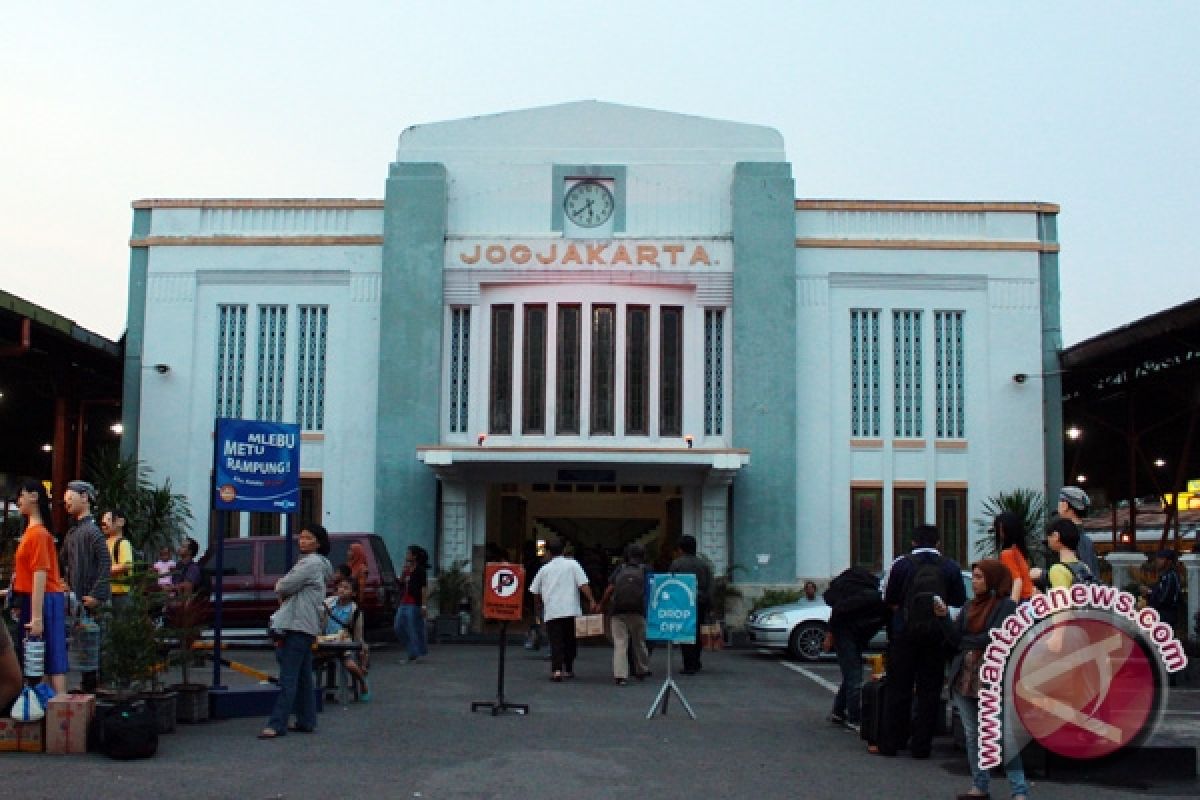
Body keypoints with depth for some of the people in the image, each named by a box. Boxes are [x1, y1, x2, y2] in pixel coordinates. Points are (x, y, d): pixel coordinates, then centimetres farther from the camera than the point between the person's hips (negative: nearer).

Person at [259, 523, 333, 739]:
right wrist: (285, 591, 1)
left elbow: (284, 587, -14)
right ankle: (306, 721, 16)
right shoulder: (306, 561, 23)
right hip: (303, 626, 10)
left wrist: (280, 586, 7)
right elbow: (283, 588, 22)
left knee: (288, 676, -11)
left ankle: (277, 724, -13)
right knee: (303, 676, 12)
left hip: (299, 626, -10)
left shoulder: (312, 563, -10)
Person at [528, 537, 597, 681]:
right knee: (570, 641, 14)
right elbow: (583, 584, -7)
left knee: (555, 642, -2)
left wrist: (540, 604, 32)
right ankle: (569, 669, 21)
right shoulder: (572, 564, 3)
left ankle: (556, 670, -17)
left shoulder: (544, 569, 7)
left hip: (551, 611, 0)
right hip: (571, 610, 0)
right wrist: (592, 601, -7)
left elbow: (535, 591, 14)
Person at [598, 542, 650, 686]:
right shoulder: (645, 570, 11)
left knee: (620, 642, -1)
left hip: (618, 610, 0)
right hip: (637, 610, 0)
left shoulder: (620, 569, 13)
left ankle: (620, 675, -9)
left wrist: (601, 604, 14)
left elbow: (609, 589, 5)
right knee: (639, 642, 15)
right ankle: (641, 670, 27)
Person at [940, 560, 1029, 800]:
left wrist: (966, 642, -5)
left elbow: (995, 639, -15)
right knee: (972, 734, 11)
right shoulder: (970, 607, 14)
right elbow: (955, 638, 6)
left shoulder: (1007, 606, -5)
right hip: (964, 677, 7)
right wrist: (944, 617, -8)